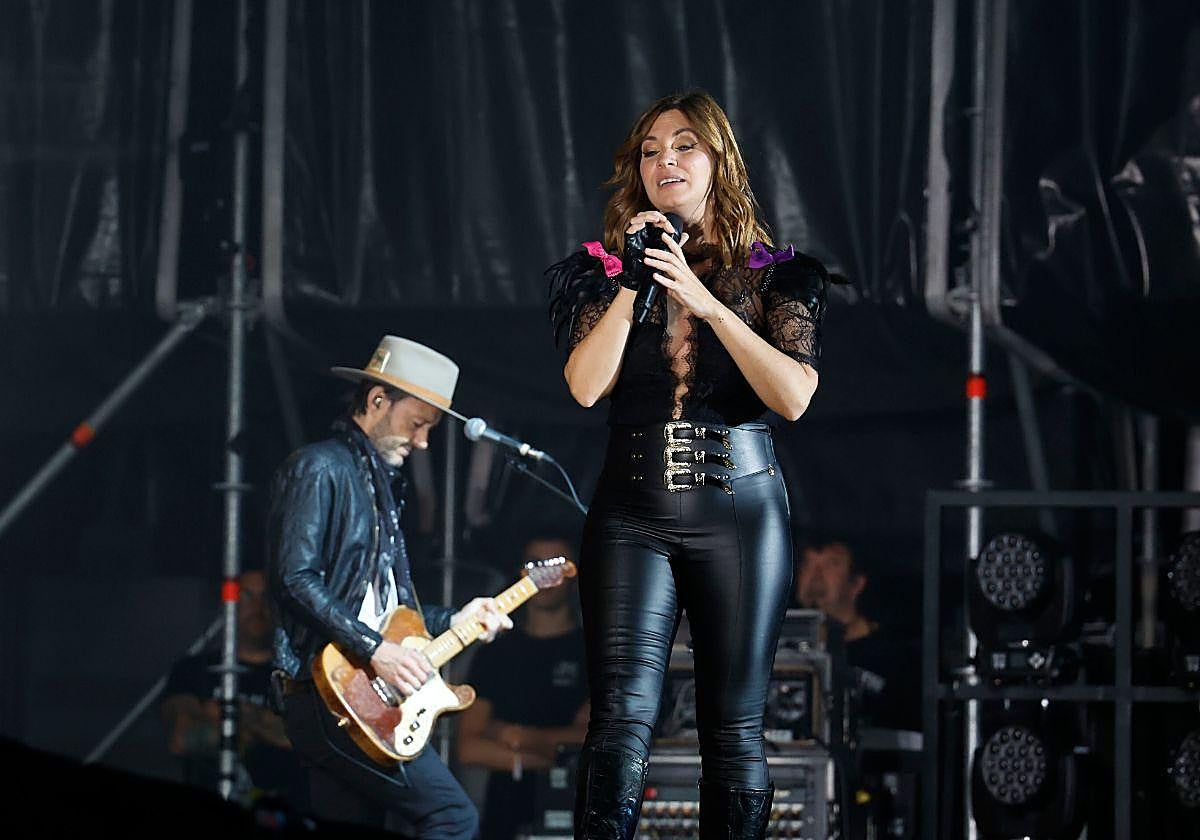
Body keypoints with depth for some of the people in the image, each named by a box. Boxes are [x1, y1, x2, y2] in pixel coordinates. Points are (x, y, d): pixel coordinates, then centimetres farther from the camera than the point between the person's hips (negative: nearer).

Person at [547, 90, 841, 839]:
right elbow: (586, 385, -4)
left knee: (735, 727, 1)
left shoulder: (775, 275, 7)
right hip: (634, 513, 0)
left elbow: (794, 397, -8)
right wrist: (633, 284, -11)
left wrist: (706, 302, -14)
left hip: (741, 506, 0)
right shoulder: (607, 269, 10)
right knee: (622, 717, -12)